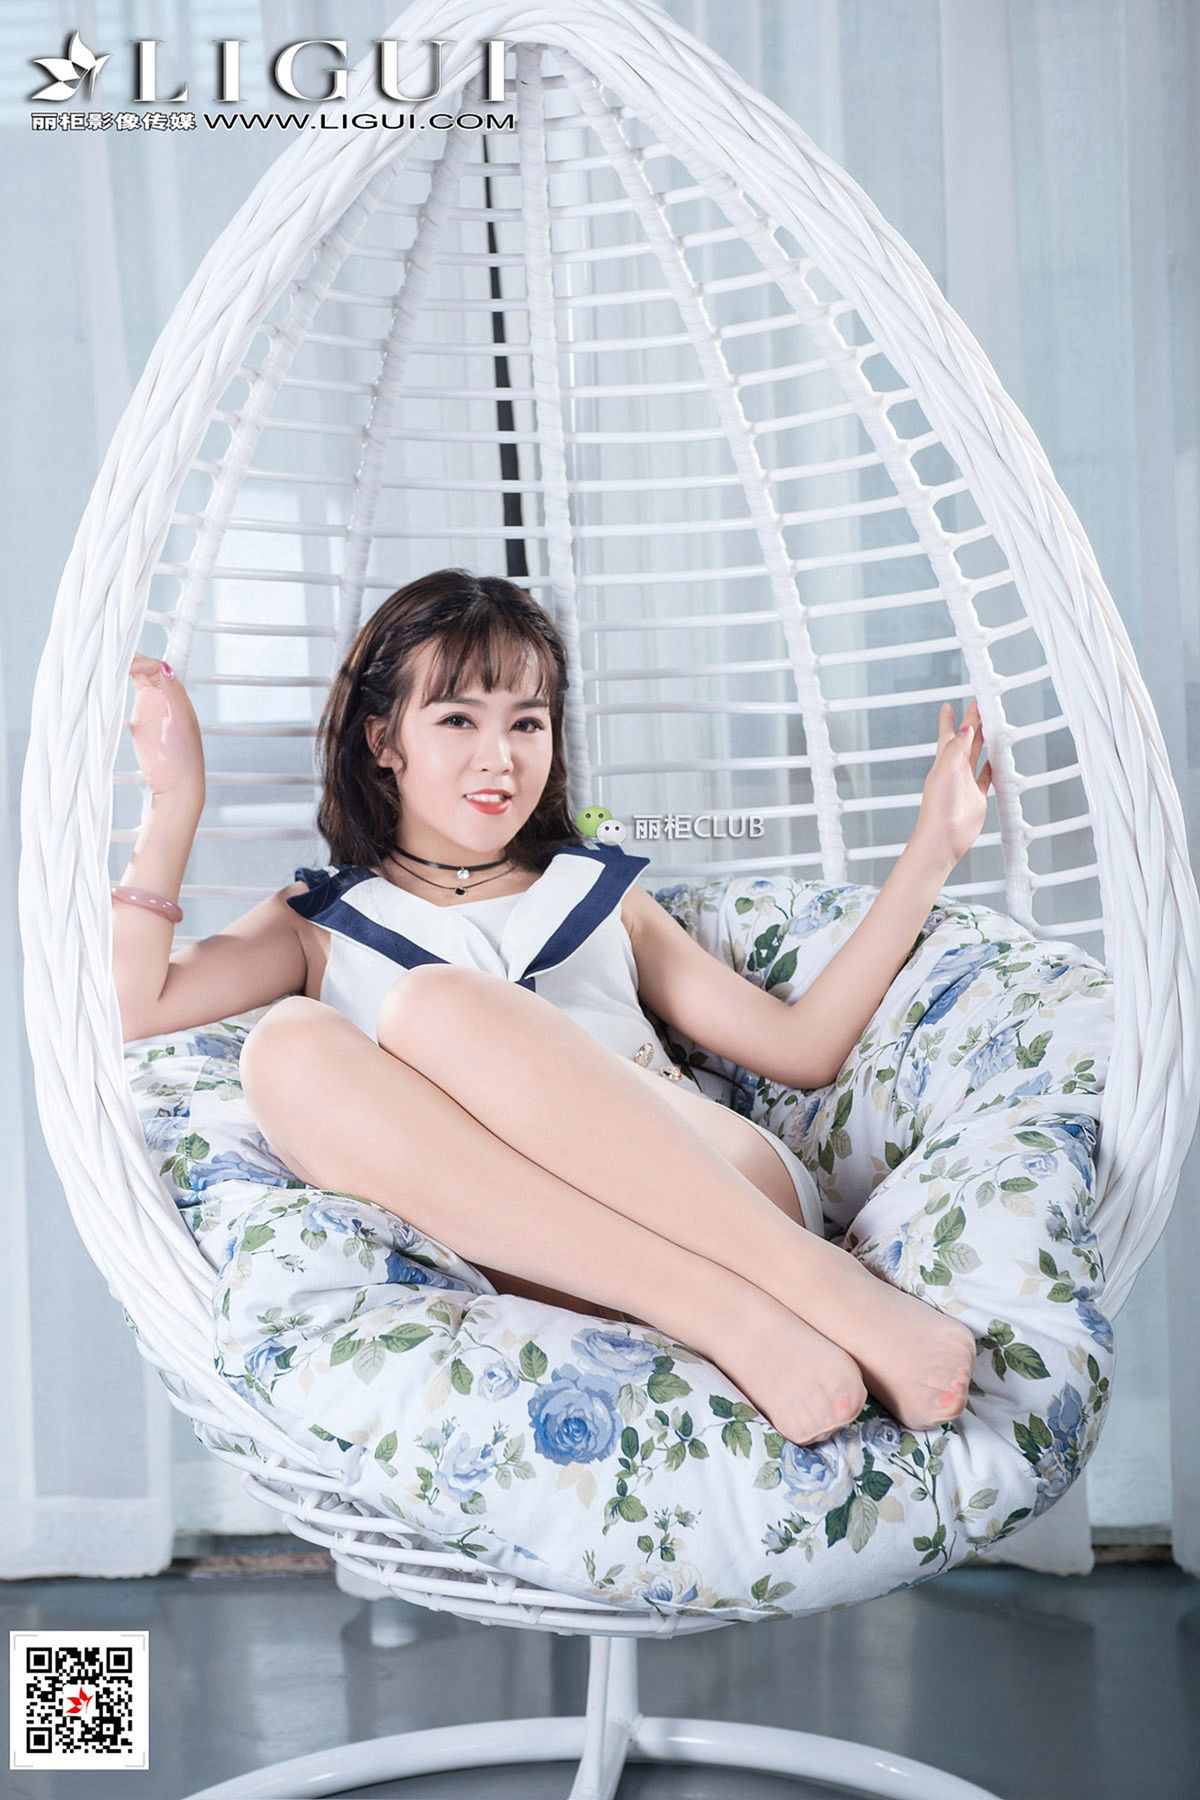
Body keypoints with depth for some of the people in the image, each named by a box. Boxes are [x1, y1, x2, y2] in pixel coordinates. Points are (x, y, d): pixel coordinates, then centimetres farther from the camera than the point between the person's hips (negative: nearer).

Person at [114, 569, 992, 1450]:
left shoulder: (600, 894, 30)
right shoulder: (324, 925, 26)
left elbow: (804, 1047, 22)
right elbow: (125, 1006, 9)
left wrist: (932, 850, 19)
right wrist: (178, 798, 6)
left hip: (726, 1190, 0)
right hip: (543, 1267, 0)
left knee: (435, 1005, -23)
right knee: (288, 1047, -24)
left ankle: (821, 1280, -36)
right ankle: (722, 1315, -34)